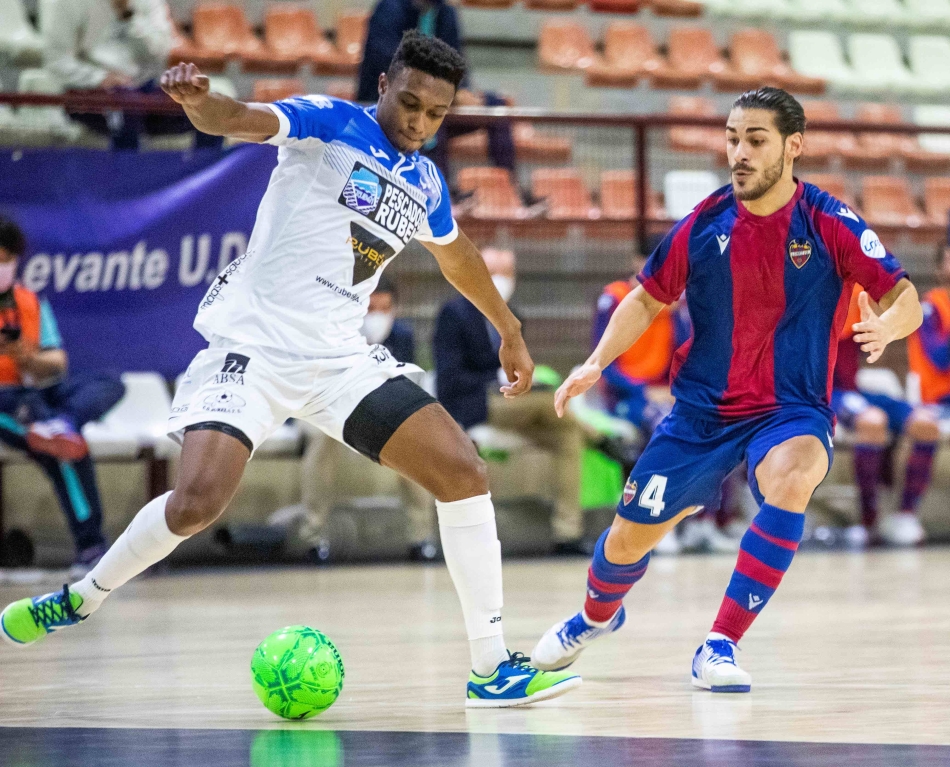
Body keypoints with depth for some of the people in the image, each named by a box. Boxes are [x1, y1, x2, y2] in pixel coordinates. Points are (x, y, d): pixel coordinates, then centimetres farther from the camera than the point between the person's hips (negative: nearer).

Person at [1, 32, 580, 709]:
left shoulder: (425, 184, 12)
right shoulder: (329, 123, -6)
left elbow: (458, 257, 33)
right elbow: (241, 119, -26)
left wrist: (510, 333, 42)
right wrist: (198, 101, -49)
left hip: (341, 359, 6)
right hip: (253, 343, -6)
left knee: (464, 473, -6)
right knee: (196, 503, -23)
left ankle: (493, 670, 1)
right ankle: (85, 597, 6)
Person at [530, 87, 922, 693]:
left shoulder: (831, 224, -13)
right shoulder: (704, 224, -5)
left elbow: (906, 298, -15)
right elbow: (649, 300, 9)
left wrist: (888, 325, -39)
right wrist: (597, 362, -5)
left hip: (792, 411, -3)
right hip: (703, 409, 3)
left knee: (792, 475, -37)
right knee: (629, 536, 7)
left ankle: (721, 645, -27)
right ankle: (597, 617, 45)